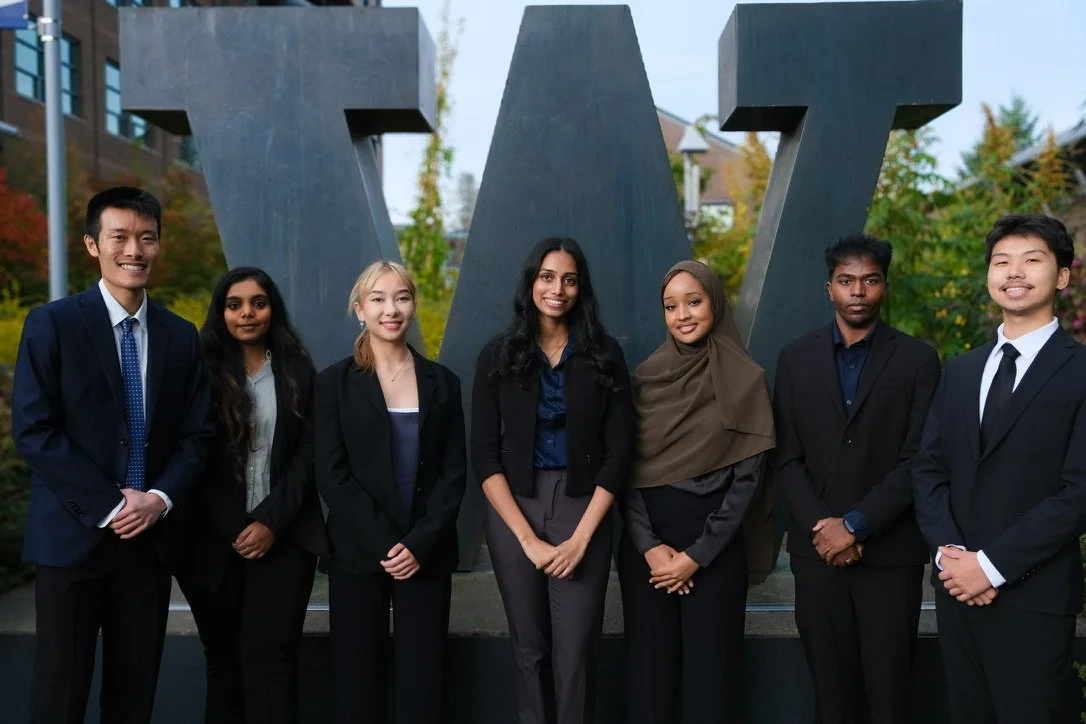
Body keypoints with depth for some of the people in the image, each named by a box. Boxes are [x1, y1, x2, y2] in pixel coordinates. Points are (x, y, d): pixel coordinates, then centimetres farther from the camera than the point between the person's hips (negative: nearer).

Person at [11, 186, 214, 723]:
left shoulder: (181, 335, 7)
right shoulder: (51, 324, -4)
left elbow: (197, 435, 7)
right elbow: (32, 432, -10)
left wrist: (161, 498, -10)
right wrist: (109, 504, -14)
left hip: (150, 537, 3)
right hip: (73, 535, -3)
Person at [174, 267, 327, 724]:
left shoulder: (299, 372, 6)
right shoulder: (202, 370, 2)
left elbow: (308, 455, 1)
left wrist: (272, 521, -9)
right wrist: (227, 529, -6)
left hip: (283, 536, 0)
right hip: (214, 539, 0)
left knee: (270, 656, -6)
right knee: (223, 656, 11)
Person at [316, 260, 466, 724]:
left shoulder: (442, 382, 7)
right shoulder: (336, 382, 1)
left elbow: (454, 473, 3)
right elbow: (331, 476, -4)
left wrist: (420, 542, -10)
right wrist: (383, 545, -12)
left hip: (426, 554, 1)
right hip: (358, 553, -1)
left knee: (421, 683, 4)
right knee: (358, 680, 5)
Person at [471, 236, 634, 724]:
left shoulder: (604, 355, 1)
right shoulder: (498, 356, 1)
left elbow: (618, 452, -2)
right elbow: (484, 456, -3)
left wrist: (580, 538, -10)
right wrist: (528, 539, -11)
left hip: (583, 510, 0)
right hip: (513, 511, 1)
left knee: (575, 651, 0)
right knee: (529, 647, 11)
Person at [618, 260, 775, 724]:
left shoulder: (745, 380, -3)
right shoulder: (646, 378, 4)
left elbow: (748, 477, -6)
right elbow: (626, 471, 3)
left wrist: (697, 555, -10)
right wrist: (649, 545, -9)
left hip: (714, 546, -2)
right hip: (645, 544, 2)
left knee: (709, 669, 5)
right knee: (649, 668, 8)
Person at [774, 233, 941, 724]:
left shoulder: (917, 360, 1)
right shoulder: (796, 359, 7)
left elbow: (918, 459, -6)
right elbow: (787, 459, 4)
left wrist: (855, 525, -12)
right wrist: (822, 528, -8)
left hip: (891, 551, -1)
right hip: (818, 550, 2)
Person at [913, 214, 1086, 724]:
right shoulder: (960, 372, 12)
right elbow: (928, 469, 8)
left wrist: (992, 565, -15)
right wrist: (949, 553, -7)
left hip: (1034, 597, -5)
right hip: (957, 587, 5)